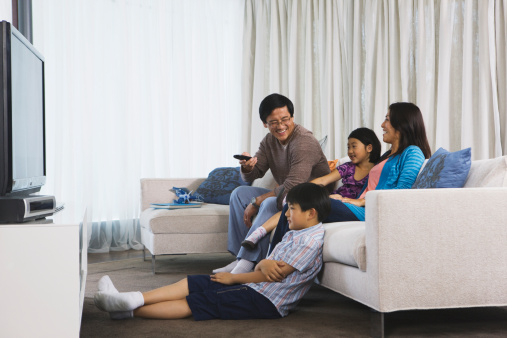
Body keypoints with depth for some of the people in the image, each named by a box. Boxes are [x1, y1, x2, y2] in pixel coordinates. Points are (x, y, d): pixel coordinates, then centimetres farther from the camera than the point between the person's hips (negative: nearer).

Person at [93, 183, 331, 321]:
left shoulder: (309, 241, -15)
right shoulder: (293, 235, 18)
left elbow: (274, 275, -17)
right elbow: (263, 268, 11)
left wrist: (233, 278, -7)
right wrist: (264, 263, -16)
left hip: (265, 302, -9)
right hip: (254, 289, 9)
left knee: (195, 303, -15)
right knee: (193, 283, -3)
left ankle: (129, 309, -18)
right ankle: (133, 300, -12)